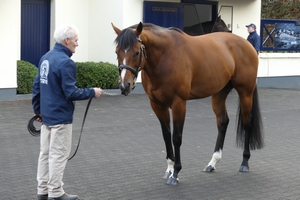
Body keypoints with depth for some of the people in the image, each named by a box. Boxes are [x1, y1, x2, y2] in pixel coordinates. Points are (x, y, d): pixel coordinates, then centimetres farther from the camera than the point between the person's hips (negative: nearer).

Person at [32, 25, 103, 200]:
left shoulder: (46, 57, 7)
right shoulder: (66, 62, -20)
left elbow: (37, 86, 12)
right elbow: (71, 93, -22)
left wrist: (37, 109, 20)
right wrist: (92, 92, -10)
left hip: (46, 114, 9)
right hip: (60, 116, -9)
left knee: (45, 153, 13)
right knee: (58, 155, 0)